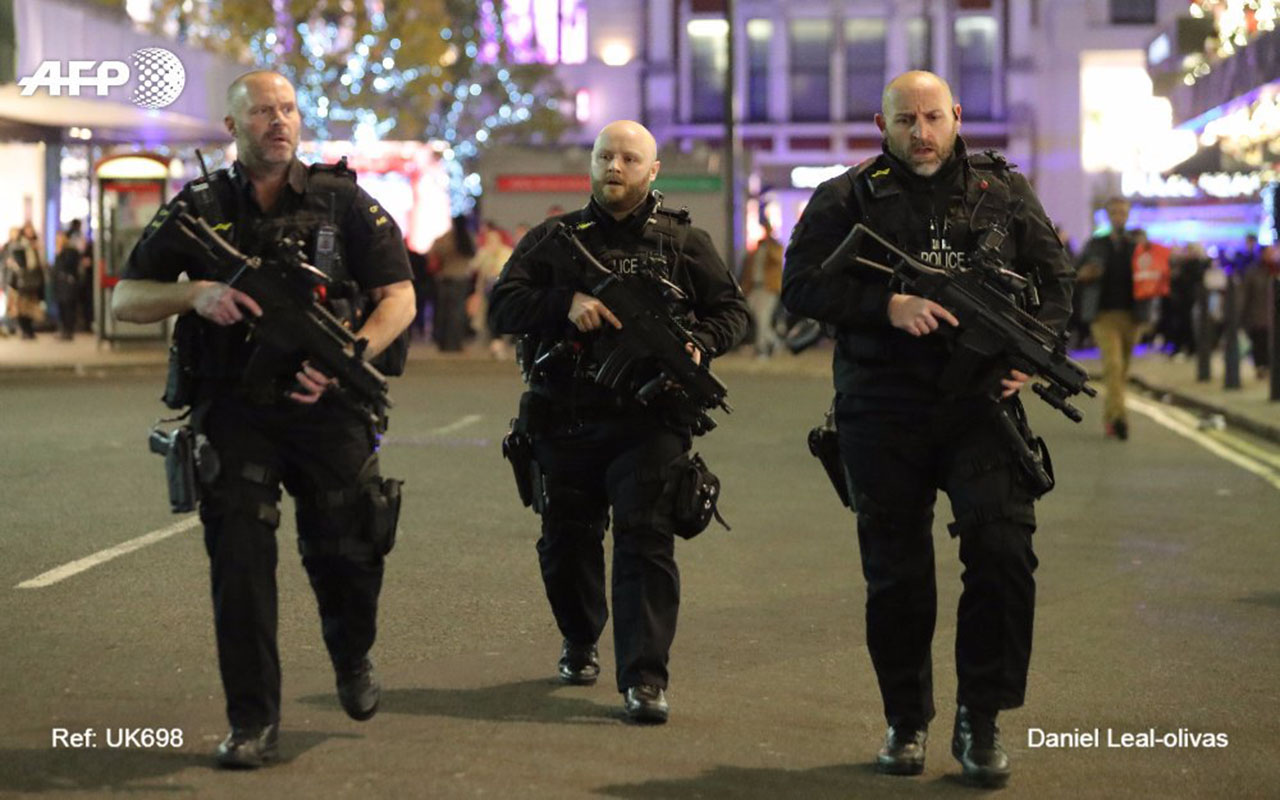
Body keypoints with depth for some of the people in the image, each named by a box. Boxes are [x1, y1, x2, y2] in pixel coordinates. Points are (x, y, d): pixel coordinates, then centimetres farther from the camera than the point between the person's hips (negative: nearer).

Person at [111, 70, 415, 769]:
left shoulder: (342, 201, 2)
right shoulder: (199, 210, 4)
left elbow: (399, 296, 0)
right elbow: (124, 300, 5)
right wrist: (195, 294, -15)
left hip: (325, 405, 0)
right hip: (234, 412, 0)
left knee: (347, 548, 3)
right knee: (240, 558, -8)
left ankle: (352, 658, 36)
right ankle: (253, 724, -2)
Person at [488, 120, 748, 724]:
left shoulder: (684, 242, 8)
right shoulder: (553, 238, 9)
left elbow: (730, 308, 13)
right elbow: (501, 307, 1)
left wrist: (700, 343, -8)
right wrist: (565, 303, -16)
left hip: (648, 421, -2)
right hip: (566, 422, 2)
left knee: (646, 539, -12)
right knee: (566, 542, 12)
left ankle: (644, 677, -14)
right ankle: (580, 641, 38)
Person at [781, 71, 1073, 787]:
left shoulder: (1005, 192, 11)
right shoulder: (847, 199, 6)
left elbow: (1056, 279, 14)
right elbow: (801, 283, -3)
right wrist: (888, 304, -17)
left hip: (981, 405, 1)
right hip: (883, 413, 0)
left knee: (1004, 552, -13)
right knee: (897, 573, 5)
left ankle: (981, 720, -1)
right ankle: (907, 722, 20)